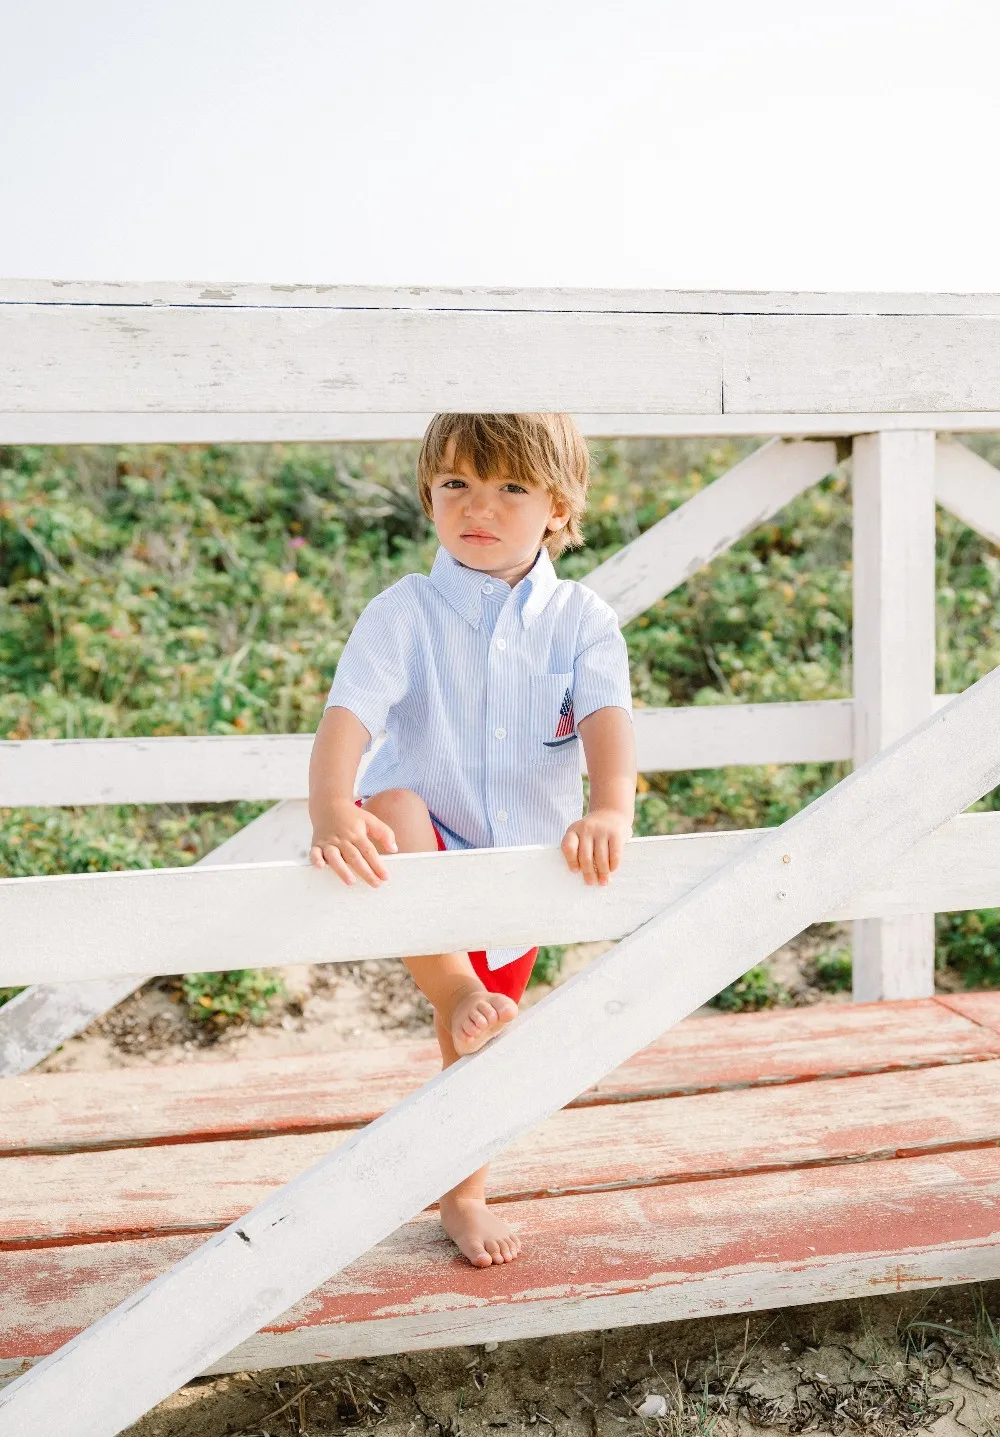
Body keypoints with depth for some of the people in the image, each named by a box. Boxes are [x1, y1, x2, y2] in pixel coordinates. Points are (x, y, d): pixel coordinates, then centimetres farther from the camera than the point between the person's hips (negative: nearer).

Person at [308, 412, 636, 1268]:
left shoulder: (581, 619, -5)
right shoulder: (404, 613, -11)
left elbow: (606, 718, -21)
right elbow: (348, 716, -25)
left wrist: (611, 810, -41)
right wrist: (332, 810, -45)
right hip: (422, 854, -2)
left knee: (479, 1050, 17)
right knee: (395, 808, -40)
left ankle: (464, 1198, 39)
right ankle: (455, 988, -37)